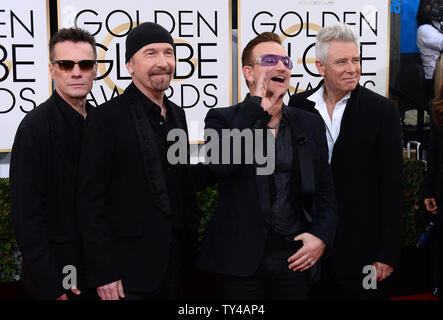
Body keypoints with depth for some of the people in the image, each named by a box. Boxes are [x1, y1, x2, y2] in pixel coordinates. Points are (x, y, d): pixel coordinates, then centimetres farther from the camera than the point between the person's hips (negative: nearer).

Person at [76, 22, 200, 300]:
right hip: (129, 270, -6)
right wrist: (103, 273, -16)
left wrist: (192, 244, 12)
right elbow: (92, 201, -14)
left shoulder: (177, 114, 9)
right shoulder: (108, 117, -13)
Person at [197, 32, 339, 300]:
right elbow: (219, 164, -20)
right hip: (241, 260, -2)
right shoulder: (223, 119, 2)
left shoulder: (310, 124, 11)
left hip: (296, 257, 3)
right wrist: (257, 104, -15)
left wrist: (321, 236, -5)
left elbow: (325, 190, 11)